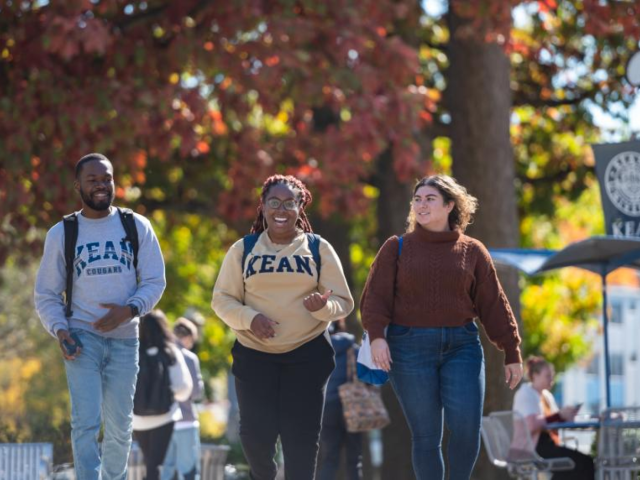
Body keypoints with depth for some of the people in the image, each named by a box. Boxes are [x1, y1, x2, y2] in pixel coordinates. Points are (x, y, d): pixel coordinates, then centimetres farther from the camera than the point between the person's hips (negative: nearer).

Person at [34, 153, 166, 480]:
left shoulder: (136, 226, 5)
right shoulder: (61, 234, 3)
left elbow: (155, 281, 4)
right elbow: (46, 295, 7)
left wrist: (129, 310, -15)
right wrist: (60, 330, -12)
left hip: (124, 339, 2)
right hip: (83, 339, -2)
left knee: (119, 428, 7)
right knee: (86, 424, -12)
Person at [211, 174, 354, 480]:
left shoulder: (319, 249, 4)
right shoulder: (243, 249, 5)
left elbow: (343, 302, 4)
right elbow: (222, 299, 4)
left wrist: (323, 306, -20)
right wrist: (250, 318, -16)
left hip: (308, 354, 0)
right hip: (254, 355, 0)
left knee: (302, 435, -4)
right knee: (256, 433, -4)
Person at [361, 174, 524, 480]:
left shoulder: (471, 251, 9)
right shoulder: (396, 248, 7)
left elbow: (494, 306, 8)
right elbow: (376, 296, -3)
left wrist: (512, 353, 6)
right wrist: (376, 335, -20)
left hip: (461, 346, 1)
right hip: (411, 348, -1)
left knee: (466, 427, -13)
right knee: (426, 434, -1)